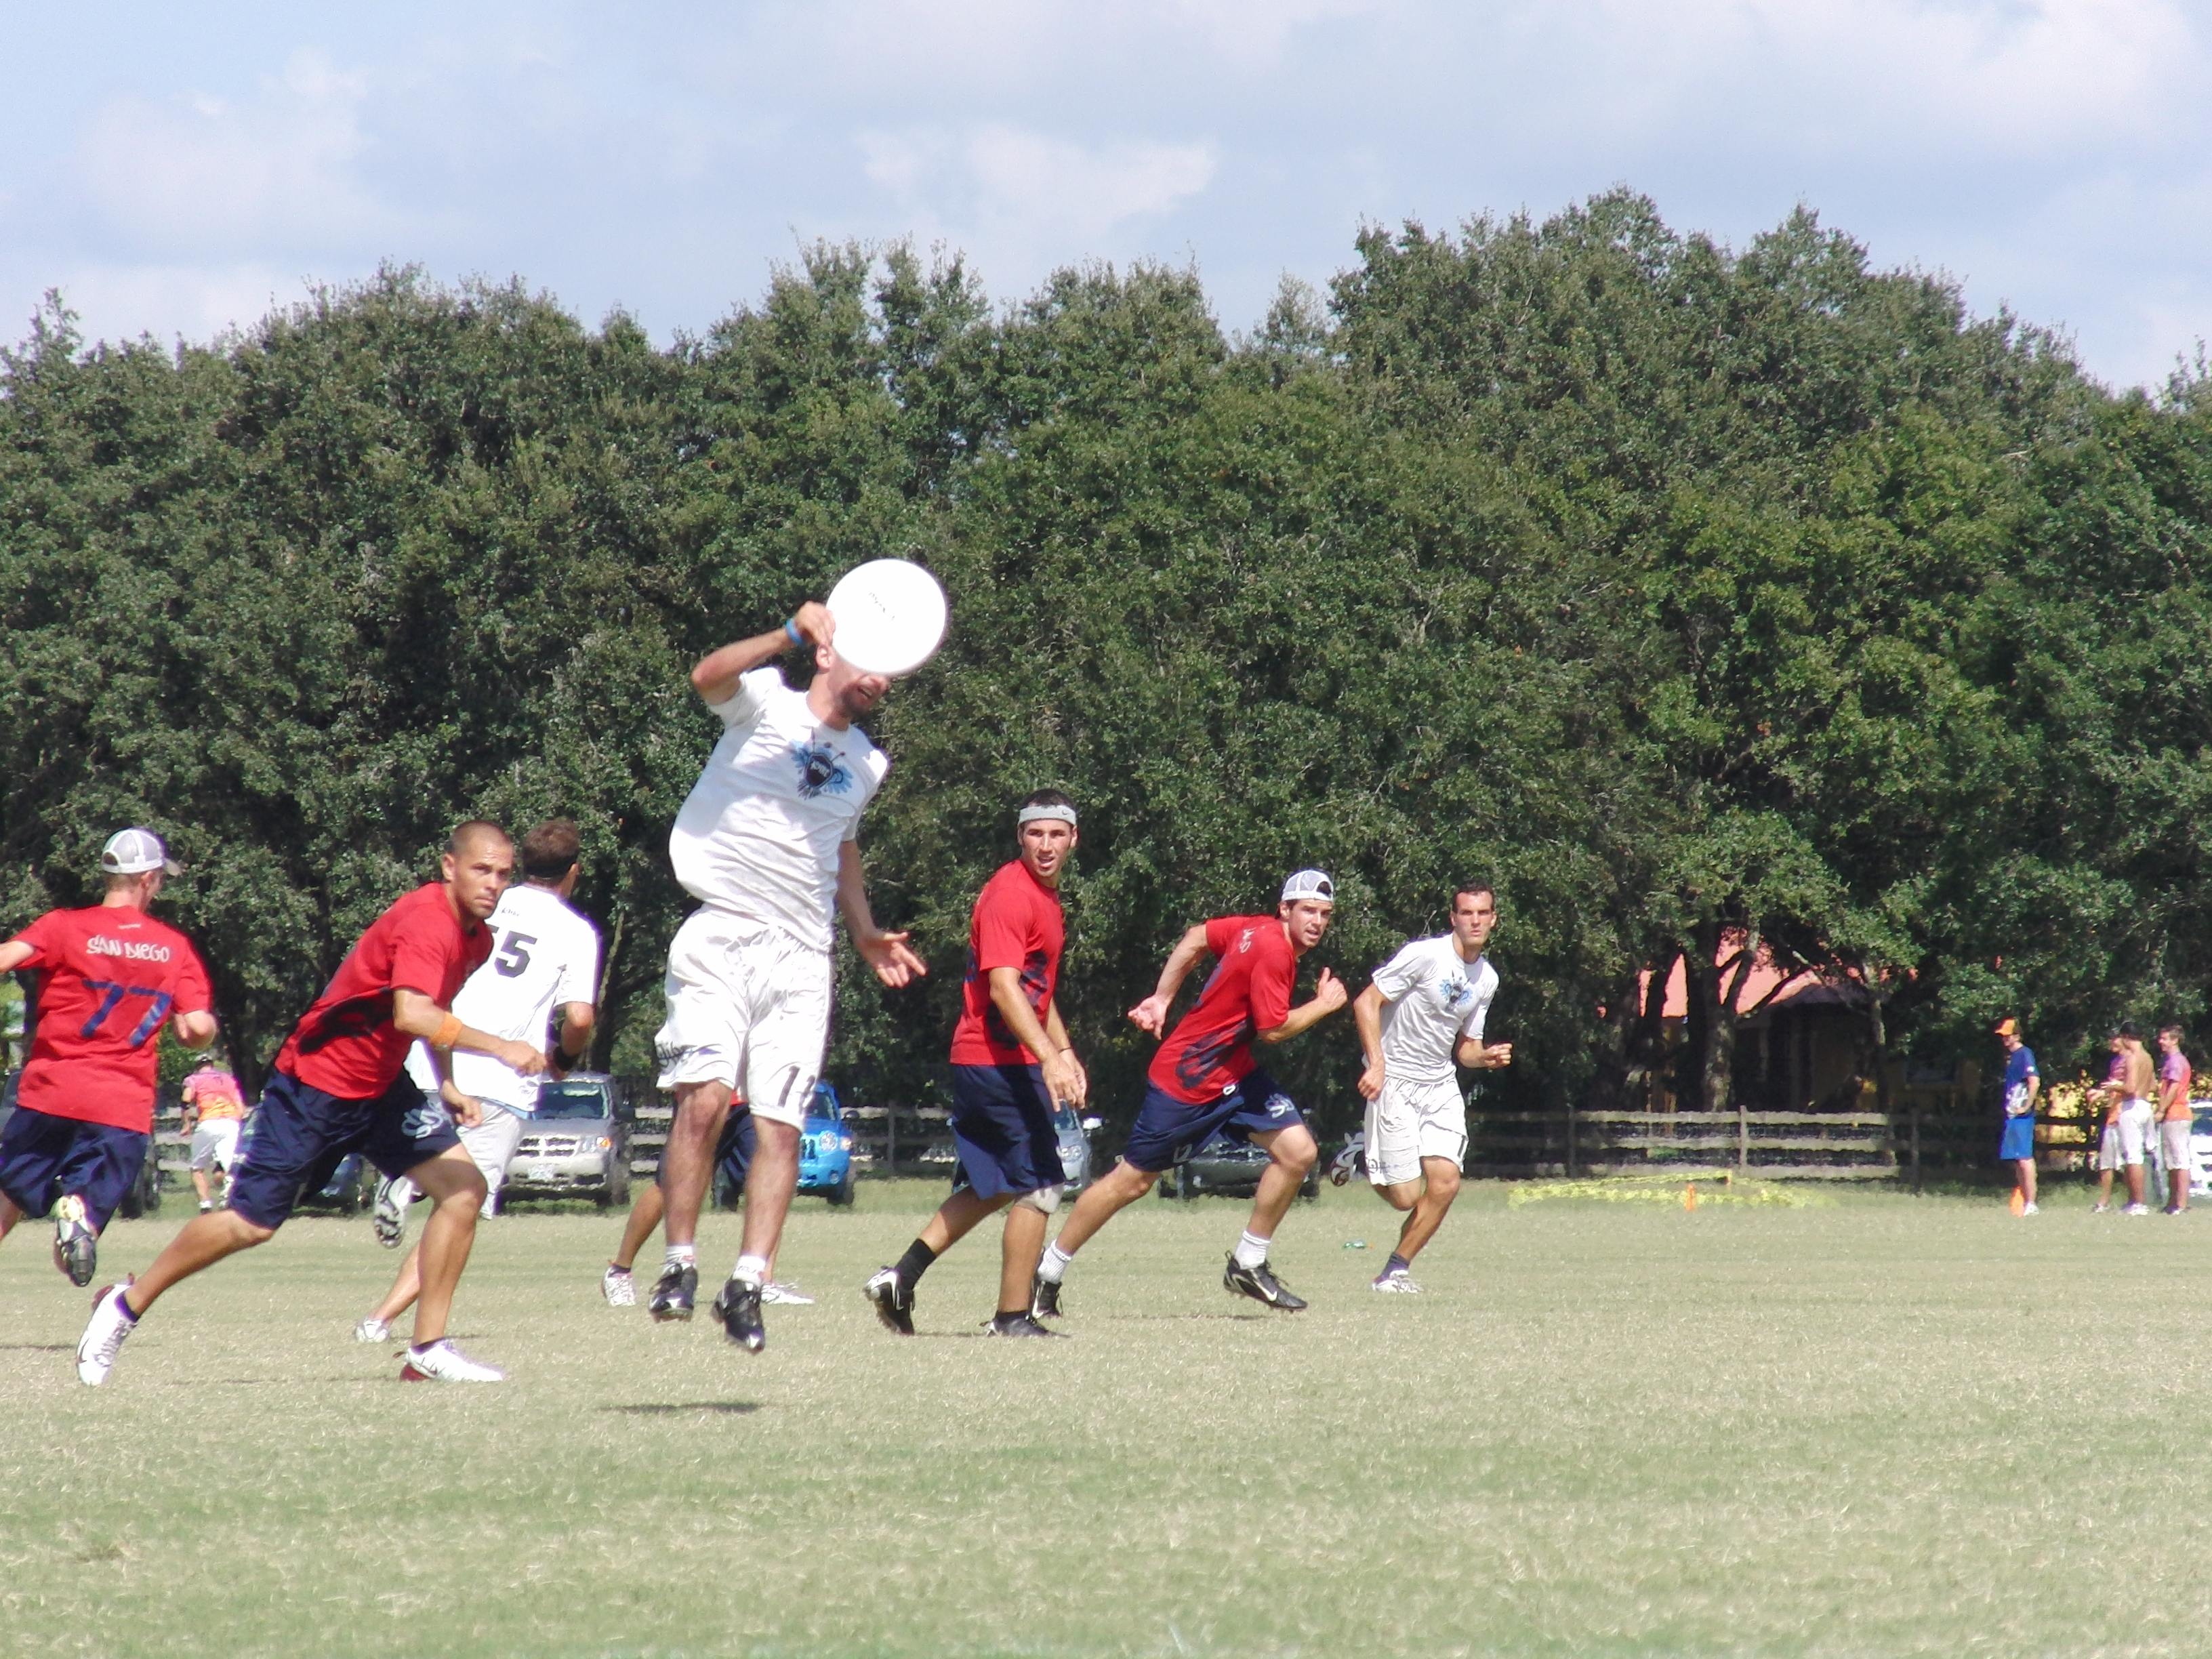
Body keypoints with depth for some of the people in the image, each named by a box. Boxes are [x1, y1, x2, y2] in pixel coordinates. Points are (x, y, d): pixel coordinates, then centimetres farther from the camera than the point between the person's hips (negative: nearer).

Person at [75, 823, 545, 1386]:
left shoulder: (476, 938, 4)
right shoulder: (425, 922, -25)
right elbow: (411, 1014, -42)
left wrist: (446, 1085, 16)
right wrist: (498, 1047, -46)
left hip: (382, 1088, 8)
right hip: (317, 1084, -8)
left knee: (464, 1187, -9)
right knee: (251, 1223, -3)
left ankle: (429, 1350, -4)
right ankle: (127, 1306, 17)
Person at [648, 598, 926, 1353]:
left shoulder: (868, 764, 20)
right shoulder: (764, 702, 2)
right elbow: (708, 676, -21)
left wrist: (866, 932, 23)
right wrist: (791, 634, -35)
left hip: (801, 957, 5)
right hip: (722, 937, -5)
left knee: (781, 1127, -4)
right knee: (704, 1097, -19)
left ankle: (747, 1285, -2)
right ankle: (679, 1266, -9)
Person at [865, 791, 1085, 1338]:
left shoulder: (1046, 896, 17)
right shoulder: (1009, 894, -15)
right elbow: (1003, 987, -25)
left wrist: (1066, 1054, 24)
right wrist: (1048, 1058, -33)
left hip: (980, 1065, 10)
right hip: (1003, 1062, -10)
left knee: (992, 1188, 16)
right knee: (1038, 1186, -5)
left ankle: (900, 1278, 12)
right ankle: (1013, 1318, -1)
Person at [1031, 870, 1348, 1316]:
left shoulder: (1256, 929, 2)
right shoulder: (1272, 949, -24)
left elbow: (1196, 939, 15)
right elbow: (1273, 1029, -23)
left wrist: (1162, 998, 20)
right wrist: (1323, 1005, -9)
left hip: (1234, 1075, 9)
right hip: (1188, 1079, -9)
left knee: (1298, 1151, -4)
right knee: (1133, 1179, 1)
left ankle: (1247, 1265, 8)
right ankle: (1047, 1275, 14)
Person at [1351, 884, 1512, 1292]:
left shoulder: (1487, 978, 7)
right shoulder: (1425, 955, -14)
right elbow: (1366, 1003, -14)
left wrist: (1486, 1057, -6)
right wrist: (1376, 1064, -23)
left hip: (1441, 1085, 6)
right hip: (1394, 1083, -6)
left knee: (1445, 1183, -9)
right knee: (1405, 1196, -9)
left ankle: (1395, 1271, 9)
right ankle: (1363, 1163, 25)